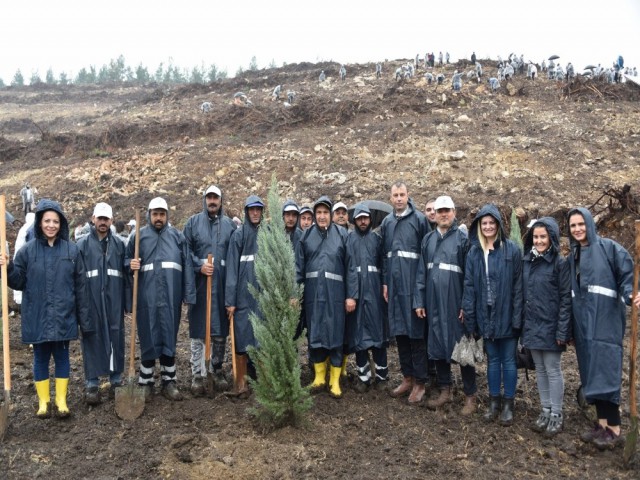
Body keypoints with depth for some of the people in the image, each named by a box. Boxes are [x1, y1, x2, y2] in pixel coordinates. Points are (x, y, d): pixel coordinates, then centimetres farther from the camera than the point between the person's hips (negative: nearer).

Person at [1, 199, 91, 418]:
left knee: (62, 357, 8)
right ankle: (43, 401, 22)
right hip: (37, 316, 0)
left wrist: (85, 319, -1)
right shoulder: (28, 250, -1)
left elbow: (80, 286, 1)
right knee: (40, 358, 10)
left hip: (63, 316, 0)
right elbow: (18, 282, 2)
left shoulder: (71, 250, 0)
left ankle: (61, 400, 20)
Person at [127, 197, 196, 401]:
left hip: (171, 297, 1)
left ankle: (169, 381, 18)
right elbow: (126, 260, 12)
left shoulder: (177, 236, 9)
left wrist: (188, 294, 0)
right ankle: (146, 382, 16)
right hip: (147, 296, -1)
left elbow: (187, 266, 6)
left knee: (170, 337, 8)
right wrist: (131, 265, -13)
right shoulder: (139, 236, 6)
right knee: (148, 338, 4)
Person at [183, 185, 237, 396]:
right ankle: (197, 374, 7)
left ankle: (217, 370, 22)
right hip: (200, 285, -2)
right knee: (198, 331, 0)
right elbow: (185, 250, 3)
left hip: (223, 285, 2)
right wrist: (199, 265, -13)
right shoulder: (193, 222, 5)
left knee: (221, 330, 8)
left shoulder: (230, 225, 10)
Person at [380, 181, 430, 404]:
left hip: (414, 283, -5)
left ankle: (419, 382, 7)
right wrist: (385, 282, 9)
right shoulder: (386, 222, 12)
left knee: (416, 332, -1)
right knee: (399, 332, 10)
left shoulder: (419, 219, -3)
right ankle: (407, 377, 21)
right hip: (394, 284, 5)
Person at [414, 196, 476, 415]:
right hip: (434, 304, 5)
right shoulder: (428, 239, 10)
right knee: (437, 346, 12)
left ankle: (470, 396, 13)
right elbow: (421, 272, 9)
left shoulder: (463, 238, -5)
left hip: (456, 304, -5)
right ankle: (445, 391, 26)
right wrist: (419, 301, 5)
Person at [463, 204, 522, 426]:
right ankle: (494, 402, 25)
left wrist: (517, 317, -11)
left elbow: (518, 286, -7)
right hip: (485, 316, 3)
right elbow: (469, 286, 3)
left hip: (506, 315, -3)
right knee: (492, 359, 14)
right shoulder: (474, 252, 4)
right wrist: (469, 317, -2)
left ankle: (508, 404, 20)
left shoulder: (511, 250, -7)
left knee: (508, 360, 8)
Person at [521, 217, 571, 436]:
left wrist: (562, 330, -15)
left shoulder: (560, 263, -10)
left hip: (550, 326, -5)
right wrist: (521, 322, 7)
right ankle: (545, 410, 25)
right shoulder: (526, 261, 6)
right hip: (532, 326, 6)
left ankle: (556, 414, 16)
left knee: (553, 370, 4)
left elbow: (566, 299, -12)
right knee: (540, 369, 14)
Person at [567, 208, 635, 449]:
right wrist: (568, 326, 14)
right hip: (582, 322, 6)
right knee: (591, 372, 9)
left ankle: (614, 429, 1)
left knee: (605, 371, -7)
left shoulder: (608, 247, -3)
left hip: (605, 320, -6)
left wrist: (630, 295, -31)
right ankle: (602, 423, 18)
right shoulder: (572, 256, 15)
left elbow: (628, 274, -10)